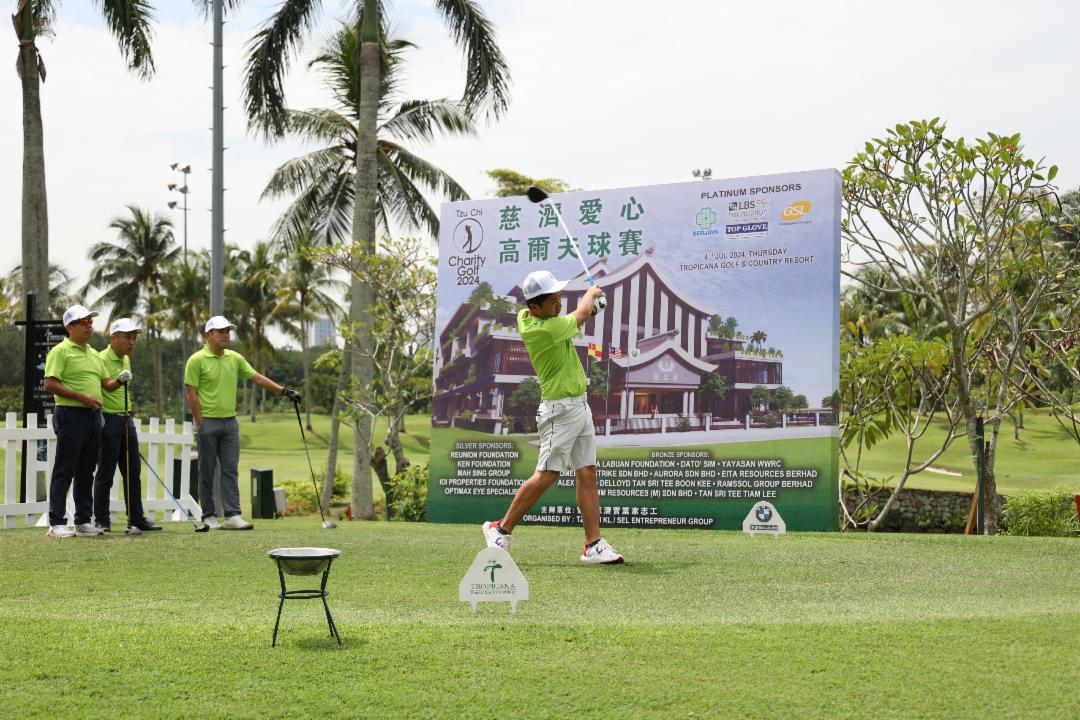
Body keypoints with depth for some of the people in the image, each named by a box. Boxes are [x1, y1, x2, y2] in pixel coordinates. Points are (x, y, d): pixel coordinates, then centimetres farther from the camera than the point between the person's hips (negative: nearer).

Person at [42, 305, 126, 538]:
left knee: (86, 471, 10)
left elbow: (105, 384, 22)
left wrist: (120, 380, 0)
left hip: (93, 416, 8)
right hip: (70, 415, -8)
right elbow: (50, 384, -14)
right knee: (64, 470, -5)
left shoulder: (94, 354, 19)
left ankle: (83, 521, 15)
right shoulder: (61, 351, -5)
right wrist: (81, 397, -19)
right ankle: (57, 523, -3)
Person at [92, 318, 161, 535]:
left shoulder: (126, 360, 14)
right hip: (108, 420, -8)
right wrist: (118, 381, -36)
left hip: (126, 420, 8)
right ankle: (101, 521, 6)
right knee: (105, 474, -2)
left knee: (133, 472, 9)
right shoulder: (101, 359, -13)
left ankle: (136, 520, 14)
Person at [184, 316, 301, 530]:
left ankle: (233, 516, -2)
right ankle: (209, 516, 10)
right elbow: (191, 393, -10)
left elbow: (257, 377, 11)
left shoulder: (235, 358, 9)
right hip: (208, 422, -5)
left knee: (230, 470, 0)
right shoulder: (197, 360, -9)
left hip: (230, 422, 5)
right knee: (207, 472, 3)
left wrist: (284, 391, 4)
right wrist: (200, 424, -13)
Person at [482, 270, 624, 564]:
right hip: (561, 409, -9)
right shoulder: (546, 330, -22)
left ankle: (594, 545, 5)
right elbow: (581, 314, -4)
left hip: (580, 406, 9)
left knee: (587, 474, 5)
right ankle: (501, 529, 6)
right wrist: (591, 292, 16)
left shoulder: (525, 318, 3)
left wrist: (589, 307, 6)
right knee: (547, 475, -8)